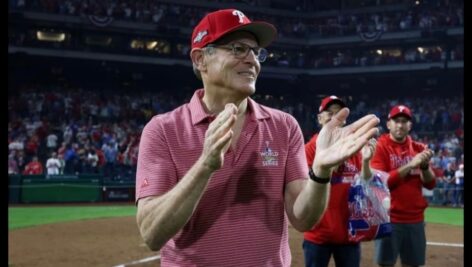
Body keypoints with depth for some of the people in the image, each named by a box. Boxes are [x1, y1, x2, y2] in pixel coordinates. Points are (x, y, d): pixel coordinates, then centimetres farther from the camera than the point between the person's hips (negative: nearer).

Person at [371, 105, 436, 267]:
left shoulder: (419, 149, 10)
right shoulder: (380, 147, -4)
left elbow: (430, 184, 7)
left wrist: (425, 166, -12)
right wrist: (410, 165, -20)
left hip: (415, 219, 5)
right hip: (389, 218, -4)